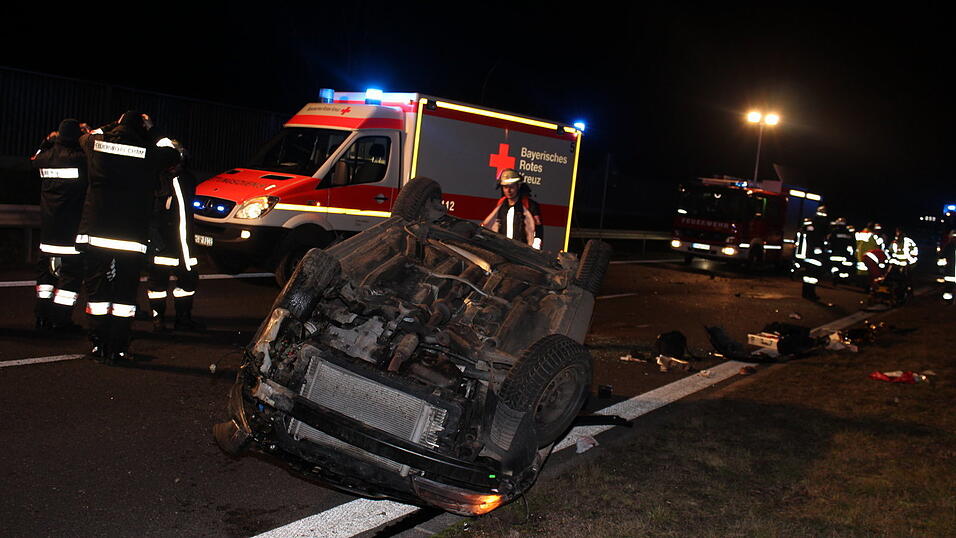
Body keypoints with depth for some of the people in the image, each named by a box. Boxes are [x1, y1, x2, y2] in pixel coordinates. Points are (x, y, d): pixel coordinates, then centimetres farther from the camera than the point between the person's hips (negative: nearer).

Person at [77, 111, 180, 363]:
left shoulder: (95, 143, 3)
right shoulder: (149, 152, -4)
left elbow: (85, 136, 27)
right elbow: (173, 153, 16)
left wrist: (117, 125, 29)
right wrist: (150, 133, 25)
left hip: (96, 232, 2)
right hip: (132, 237, -2)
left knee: (97, 290, 10)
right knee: (125, 293, 7)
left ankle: (98, 346, 12)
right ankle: (119, 348, 8)